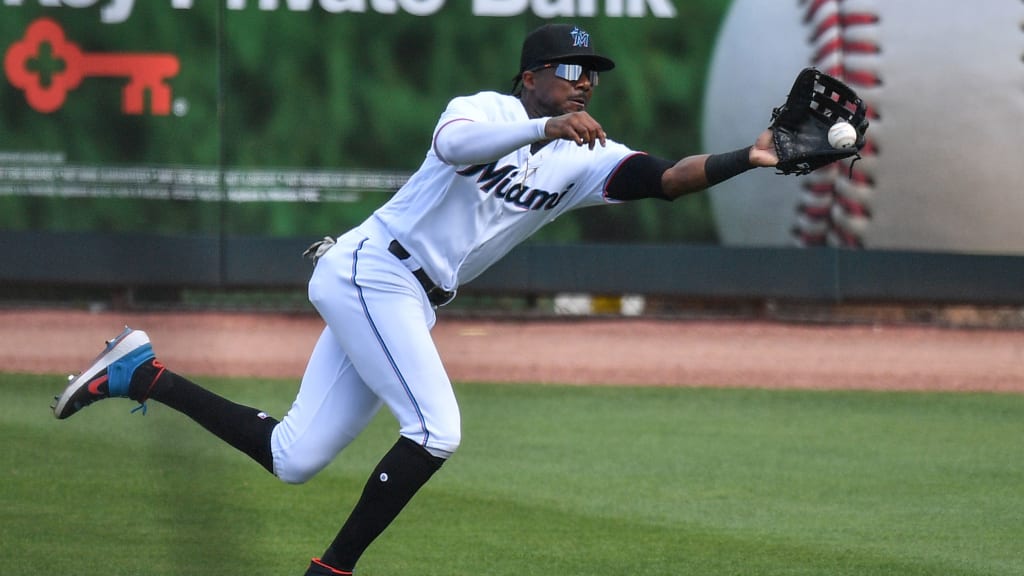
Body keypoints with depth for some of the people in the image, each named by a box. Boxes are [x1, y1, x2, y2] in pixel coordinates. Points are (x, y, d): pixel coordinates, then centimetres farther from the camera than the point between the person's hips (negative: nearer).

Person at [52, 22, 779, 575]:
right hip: (370, 270, -8)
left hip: (410, 303, 8)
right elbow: (453, 145, -30)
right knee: (436, 429, -18)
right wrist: (545, 127, -40)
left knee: (294, 457, 5)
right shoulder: (487, 111, -7)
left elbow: (667, 179, -6)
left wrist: (747, 159, -20)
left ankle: (141, 371, 15)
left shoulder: (585, 158, 8)